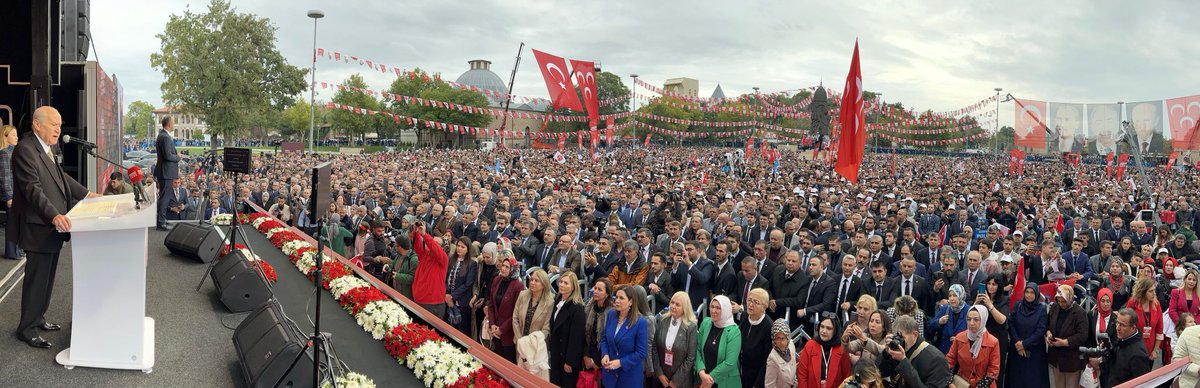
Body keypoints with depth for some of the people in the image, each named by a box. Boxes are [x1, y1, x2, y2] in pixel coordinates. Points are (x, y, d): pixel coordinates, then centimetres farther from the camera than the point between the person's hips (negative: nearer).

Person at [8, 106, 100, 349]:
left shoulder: (48, 148, 10)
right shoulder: (25, 149, -19)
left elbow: (60, 176, 25)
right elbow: (33, 189, -27)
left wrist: (85, 193, 19)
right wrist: (54, 216, -37)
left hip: (52, 226, 9)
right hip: (38, 227, -9)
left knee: (46, 277, 18)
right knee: (36, 278, 0)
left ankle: (37, 318, 31)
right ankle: (27, 329, 12)